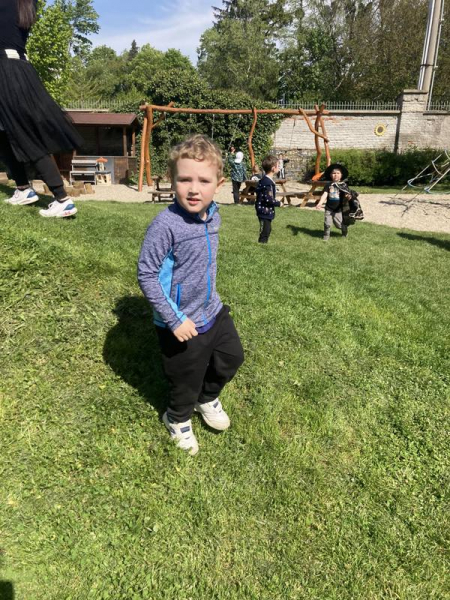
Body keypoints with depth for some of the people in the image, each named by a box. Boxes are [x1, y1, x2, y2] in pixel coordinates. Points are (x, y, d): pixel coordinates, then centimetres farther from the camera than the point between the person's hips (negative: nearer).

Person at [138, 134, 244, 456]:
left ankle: (208, 398, 53)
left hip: (214, 311, 7)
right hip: (182, 323, -7)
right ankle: (178, 419, 47)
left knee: (232, 358, 23)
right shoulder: (166, 224, -26)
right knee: (187, 380, 12)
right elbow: (146, 274, -23)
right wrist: (175, 319, -23)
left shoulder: (213, 216, -3)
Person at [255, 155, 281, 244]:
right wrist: (279, 203, -12)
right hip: (265, 211, -10)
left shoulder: (265, 180, 9)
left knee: (267, 230, 19)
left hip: (266, 211, 10)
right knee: (265, 231, -3)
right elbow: (268, 199, -26)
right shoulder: (268, 182, -22)